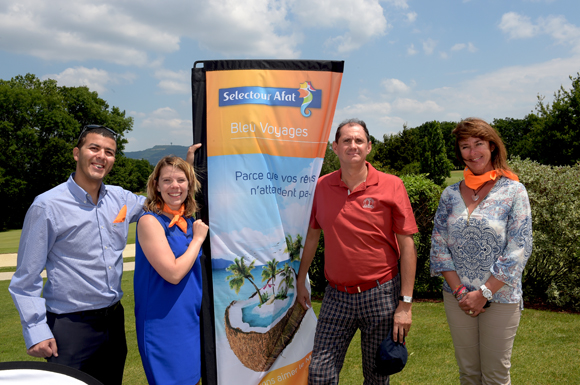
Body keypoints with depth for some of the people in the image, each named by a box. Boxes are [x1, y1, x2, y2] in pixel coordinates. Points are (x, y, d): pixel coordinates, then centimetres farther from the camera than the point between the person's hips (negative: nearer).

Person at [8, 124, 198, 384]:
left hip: (114, 320, 5)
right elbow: (26, 278, -7)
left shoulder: (121, 198, 3)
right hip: (70, 327, -5)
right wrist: (36, 331, -12)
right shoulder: (47, 206, -11)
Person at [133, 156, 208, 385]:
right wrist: (198, 238, -13)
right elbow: (173, 273, -21)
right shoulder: (150, 221, -16)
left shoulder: (189, 220, 5)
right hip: (165, 324, -7)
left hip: (193, 320, 7)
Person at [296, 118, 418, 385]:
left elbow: (407, 246, -6)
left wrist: (405, 303, -9)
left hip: (381, 293, -2)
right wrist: (300, 281, 13)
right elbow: (312, 236, 14)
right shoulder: (322, 187, 2)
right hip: (336, 296, 2)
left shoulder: (391, 186, -7)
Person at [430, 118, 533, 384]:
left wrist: (483, 293, -13)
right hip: (457, 298, 3)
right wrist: (459, 291, -8)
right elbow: (438, 245, 2)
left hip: (500, 298, -3)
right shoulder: (451, 194, 4)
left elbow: (519, 250, -10)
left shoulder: (513, 191, -5)